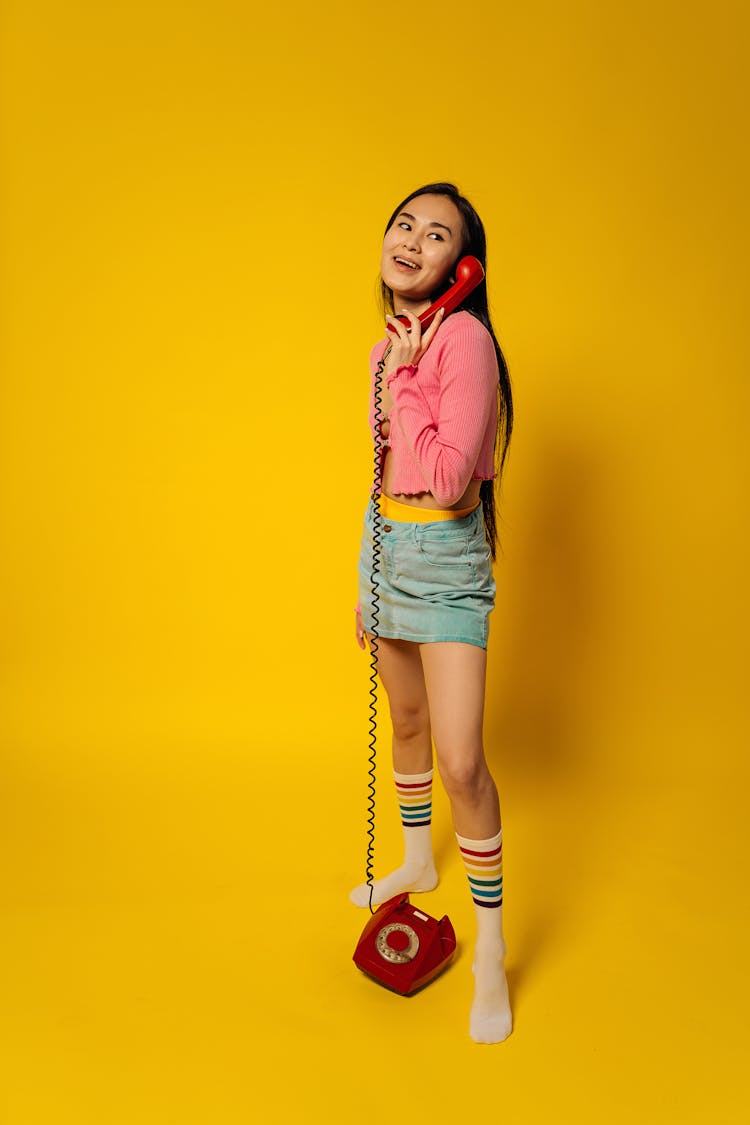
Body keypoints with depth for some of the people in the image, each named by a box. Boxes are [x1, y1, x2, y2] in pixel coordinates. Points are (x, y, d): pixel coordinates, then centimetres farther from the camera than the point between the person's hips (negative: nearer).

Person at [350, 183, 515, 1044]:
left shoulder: (464, 336, -16)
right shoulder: (388, 344, 9)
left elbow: (447, 479, -25)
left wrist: (401, 381, -16)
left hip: (445, 561, -8)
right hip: (385, 547, 8)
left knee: (461, 762, -9)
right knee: (406, 721, 22)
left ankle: (491, 952, 10)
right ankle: (417, 862, 45)